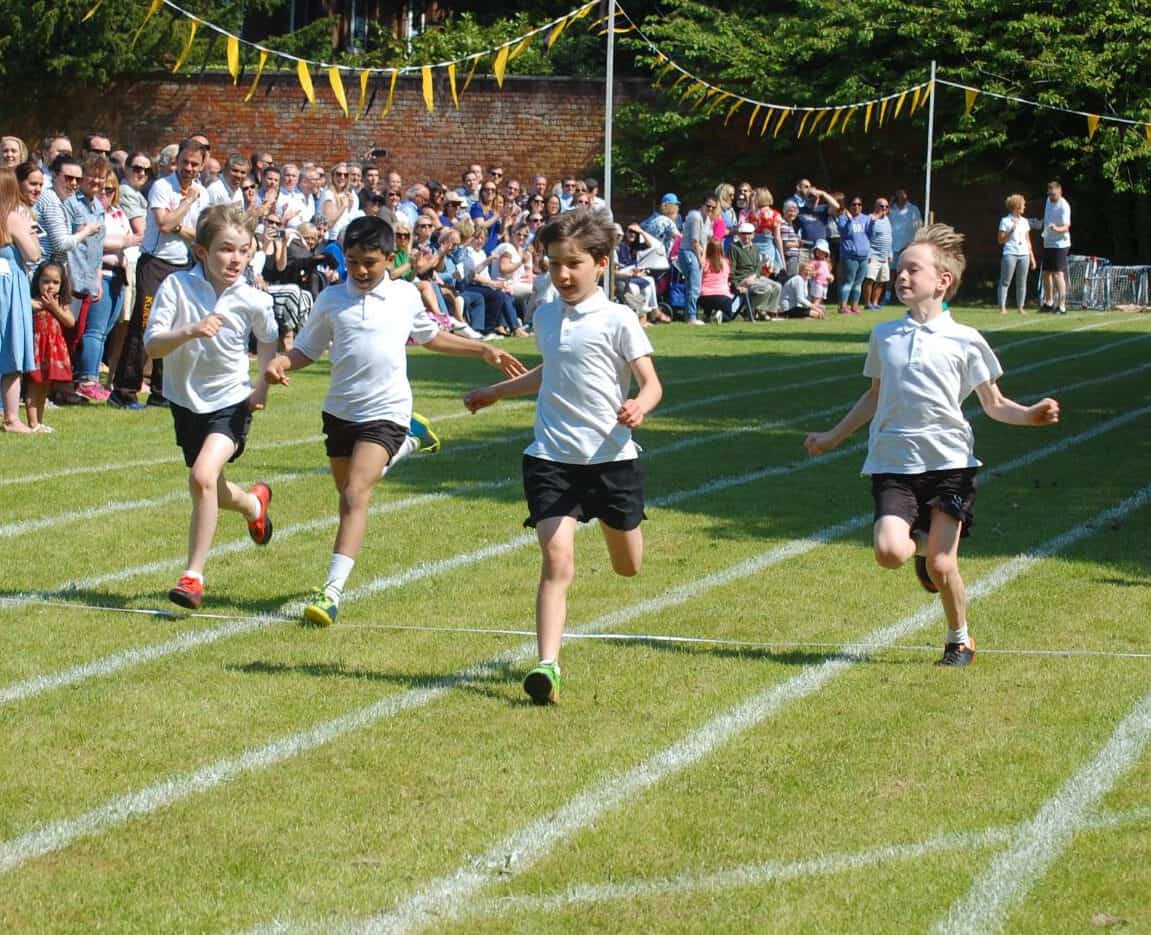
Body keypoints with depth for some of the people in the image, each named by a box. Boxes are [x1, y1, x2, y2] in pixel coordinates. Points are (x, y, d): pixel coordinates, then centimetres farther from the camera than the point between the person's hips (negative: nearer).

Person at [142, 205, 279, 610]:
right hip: (186, 401, 3)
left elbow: (268, 343, 10)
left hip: (231, 401, -3)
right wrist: (190, 331, -37)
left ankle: (194, 575, -16)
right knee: (214, 493, 19)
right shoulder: (177, 287, -14)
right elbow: (152, 345, -19)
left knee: (203, 476, -26)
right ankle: (254, 504, 57)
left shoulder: (254, 301, -11)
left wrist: (264, 384, -6)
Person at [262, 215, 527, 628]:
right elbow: (307, 349, 8)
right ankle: (408, 443, 47)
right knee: (348, 494, 16)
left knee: (356, 493, -19)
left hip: (385, 411, -3)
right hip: (340, 409, 3)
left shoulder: (406, 296, 2)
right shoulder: (331, 299, 1)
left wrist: (484, 351, 20)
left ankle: (333, 590, -24)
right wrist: (281, 362, -15)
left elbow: (430, 336, 21)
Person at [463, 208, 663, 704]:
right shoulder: (545, 317, 9)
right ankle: (547, 666, -23)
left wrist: (639, 407, -31)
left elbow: (651, 384, -8)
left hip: (611, 457, -2)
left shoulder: (618, 320, -7)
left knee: (627, 567, 17)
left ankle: (617, 523, 55)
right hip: (551, 456, 2)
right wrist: (496, 392, 39)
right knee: (557, 558, -17)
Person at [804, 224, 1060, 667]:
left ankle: (960, 641, 21)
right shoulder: (883, 335, 11)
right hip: (893, 464, 2)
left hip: (949, 462, -2)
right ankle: (922, 543, 18)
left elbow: (994, 405, 4)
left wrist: (1031, 414, -15)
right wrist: (833, 436, 30)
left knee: (941, 568, -6)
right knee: (889, 551, -19)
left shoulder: (965, 341, 0)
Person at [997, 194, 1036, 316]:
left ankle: (1020, 307, 11)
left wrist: (1032, 257, 16)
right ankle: (1002, 308, -6)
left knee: (1022, 282, 6)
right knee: (1005, 282, -6)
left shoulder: (1024, 221, 15)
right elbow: (1001, 240, -2)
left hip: (1024, 255, 5)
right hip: (1010, 254, -5)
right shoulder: (1006, 221, 0)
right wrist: (1011, 231, -14)